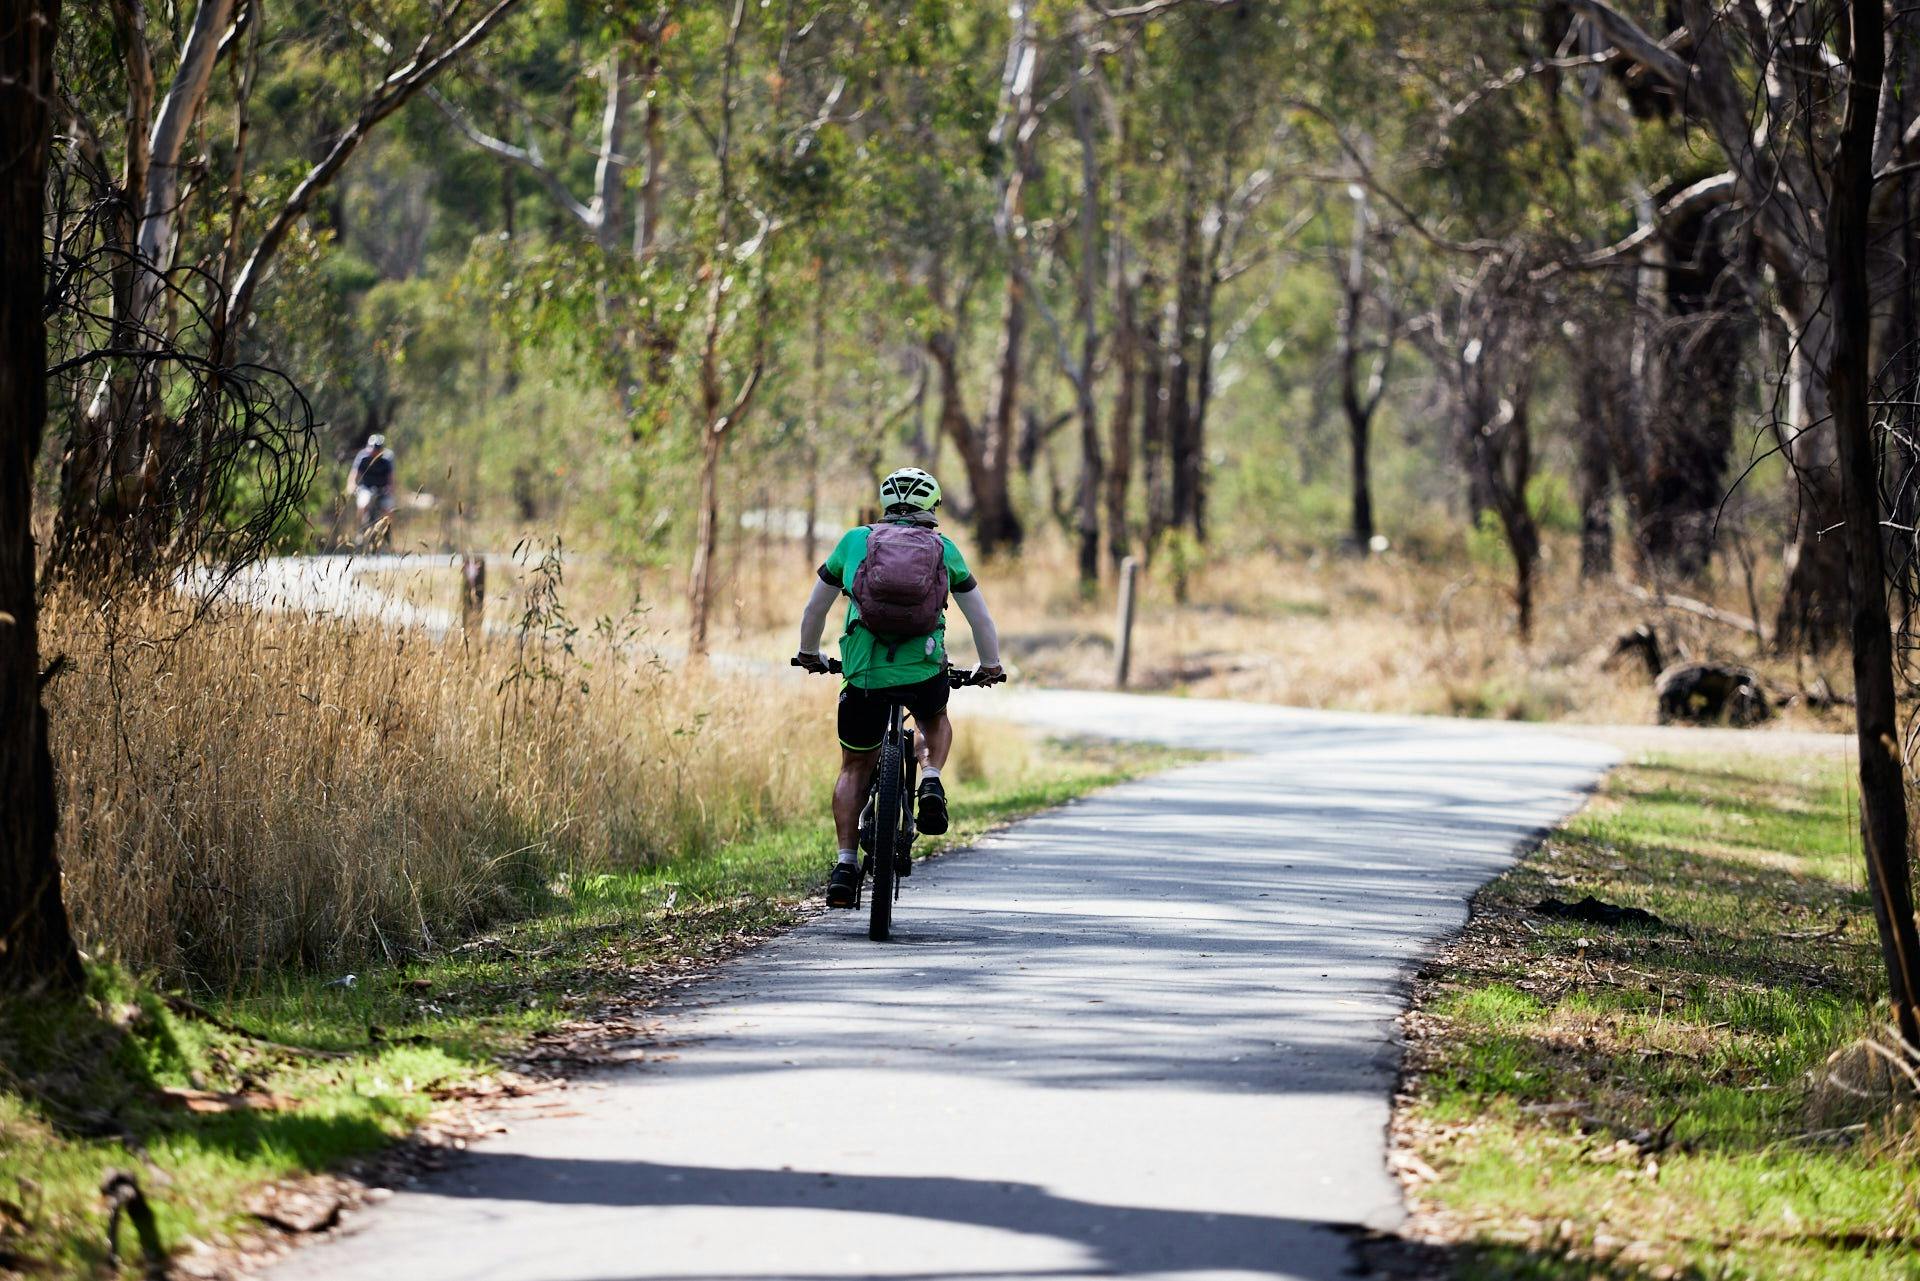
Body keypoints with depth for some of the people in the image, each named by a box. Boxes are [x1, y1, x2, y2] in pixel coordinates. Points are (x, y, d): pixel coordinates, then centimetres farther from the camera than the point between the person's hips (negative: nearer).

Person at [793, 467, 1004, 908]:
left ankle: (845, 863, 5)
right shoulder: (944, 549, 14)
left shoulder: (855, 540, 15)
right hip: (925, 671, 0)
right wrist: (990, 666, 38)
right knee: (936, 723, 34)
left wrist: (809, 655, 43)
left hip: (864, 672, 0)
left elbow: (814, 609, 25)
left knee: (855, 767, 17)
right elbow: (981, 618, 21)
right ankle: (931, 781, 6)